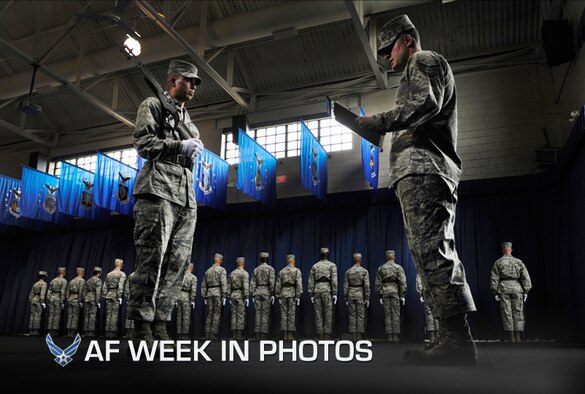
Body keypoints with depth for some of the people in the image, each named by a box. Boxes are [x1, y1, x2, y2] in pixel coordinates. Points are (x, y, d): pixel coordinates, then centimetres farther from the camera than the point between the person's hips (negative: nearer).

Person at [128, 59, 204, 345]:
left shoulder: (188, 120, 31)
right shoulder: (153, 105, 11)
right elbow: (142, 142, -3)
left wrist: (195, 149, 9)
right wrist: (180, 146, -11)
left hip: (186, 196, 7)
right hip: (159, 189, -7)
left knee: (178, 262, 0)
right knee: (151, 259, -12)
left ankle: (159, 324, 3)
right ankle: (142, 326, -8)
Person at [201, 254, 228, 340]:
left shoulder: (208, 271, 17)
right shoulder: (222, 269, -1)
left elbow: (203, 285, 17)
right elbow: (224, 283, -13)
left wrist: (204, 297, 20)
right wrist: (224, 296, -13)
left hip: (209, 294, 5)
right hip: (218, 293, -5)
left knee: (209, 314, 7)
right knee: (217, 314, -5)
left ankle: (207, 334, 4)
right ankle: (213, 334, -10)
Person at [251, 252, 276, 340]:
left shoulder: (256, 269, 9)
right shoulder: (270, 269, -2)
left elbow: (252, 283, 7)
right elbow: (272, 282, -10)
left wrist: (253, 295, 10)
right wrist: (272, 294, -8)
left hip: (257, 292, 3)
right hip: (266, 292, -3)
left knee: (258, 313, 4)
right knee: (265, 314, -2)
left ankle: (257, 334, 3)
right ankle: (264, 334, -4)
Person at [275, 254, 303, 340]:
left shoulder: (281, 271, 11)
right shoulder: (297, 271, 0)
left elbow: (278, 285, 10)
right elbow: (299, 284, -9)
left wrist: (278, 296, 14)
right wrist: (298, 296, -8)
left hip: (283, 294, 3)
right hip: (292, 294, -3)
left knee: (283, 314, 4)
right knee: (292, 315, -1)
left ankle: (284, 335, 4)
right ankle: (290, 335, -3)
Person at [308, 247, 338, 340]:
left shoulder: (315, 266, 10)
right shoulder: (332, 265, 2)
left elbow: (311, 281, 8)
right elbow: (334, 280, -7)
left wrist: (311, 294, 11)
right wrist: (335, 293, -6)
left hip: (317, 291, 3)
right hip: (327, 291, -3)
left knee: (318, 315, 5)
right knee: (328, 315, 0)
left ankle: (320, 336, 6)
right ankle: (327, 336, -2)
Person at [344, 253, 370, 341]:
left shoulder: (348, 271, 3)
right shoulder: (364, 271, -5)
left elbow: (345, 286, 3)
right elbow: (366, 285, -10)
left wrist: (346, 299, 9)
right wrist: (367, 298, -5)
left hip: (351, 295, 3)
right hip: (360, 295, -2)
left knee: (352, 315, 6)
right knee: (361, 316, 2)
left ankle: (354, 336, 7)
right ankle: (360, 336, 1)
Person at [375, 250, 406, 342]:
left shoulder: (381, 268, 8)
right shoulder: (399, 268, 1)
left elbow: (378, 283, 7)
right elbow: (402, 282, -6)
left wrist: (380, 296, 11)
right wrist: (402, 295, -3)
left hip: (385, 292, 2)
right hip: (395, 292, -2)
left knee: (387, 314, 5)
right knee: (396, 314, 0)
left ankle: (389, 336, 4)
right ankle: (396, 336, -2)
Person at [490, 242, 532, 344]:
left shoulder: (498, 262, 1)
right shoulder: (518, 262, 4)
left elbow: (494, 279, -2)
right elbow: (526, 277, 1)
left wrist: (495, 293, 2)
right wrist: (526, 292, 6)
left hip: (503, 289, -1)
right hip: (516, 289, 1)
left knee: (507, 314, 2)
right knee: (518, 313, 6)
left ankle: (511, 338, 0)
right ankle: (518, 337, 5)